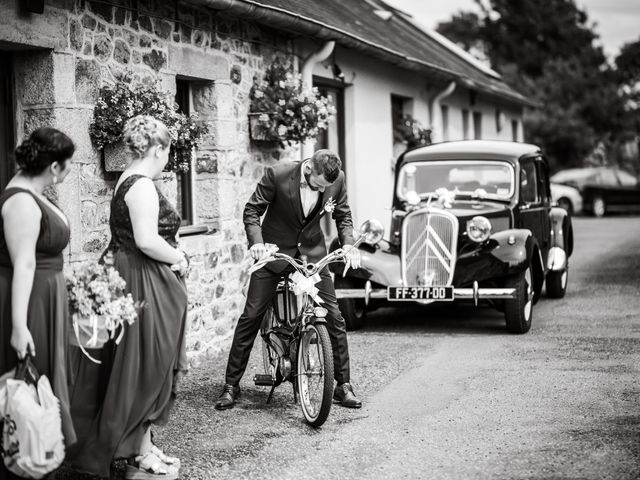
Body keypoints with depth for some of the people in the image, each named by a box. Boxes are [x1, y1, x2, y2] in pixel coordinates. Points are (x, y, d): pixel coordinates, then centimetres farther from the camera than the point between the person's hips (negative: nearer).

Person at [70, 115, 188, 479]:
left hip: (141, 282, 10)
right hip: (146, 285, -10)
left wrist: (171, 252, 5)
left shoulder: (129, 181, 13)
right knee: (147, 367, -2)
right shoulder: (142, 186, -18)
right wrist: (176, 258, -11)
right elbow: (147, 242, -27)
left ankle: (142, 446, 24)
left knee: (149, 367, 15)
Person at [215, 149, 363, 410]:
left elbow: (343, 215, 4)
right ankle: (231, 385, 8)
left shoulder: (337, 180, -13)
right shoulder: (277, 175, -22)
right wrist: (256, 241, -26)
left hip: (312, 252, 2)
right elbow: (252, 210, -11)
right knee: (251, 316, -3)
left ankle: (343, 385, 11)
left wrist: (348, 244, -12)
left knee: (334, 317, -2)